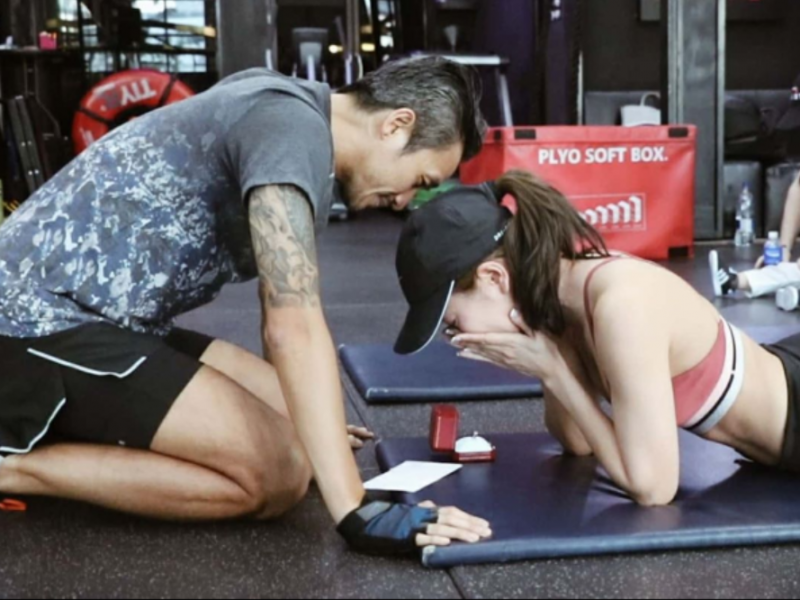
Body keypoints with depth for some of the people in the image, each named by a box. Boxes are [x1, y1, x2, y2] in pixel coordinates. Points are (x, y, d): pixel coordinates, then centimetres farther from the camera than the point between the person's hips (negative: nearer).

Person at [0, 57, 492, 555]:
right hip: (40, 320, -10)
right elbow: (294, 327, -26)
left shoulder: (288, 114, 14)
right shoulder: (291, 125, -16)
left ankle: (71, 426, 7)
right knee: (278, 473, -16)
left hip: (70, 314, 10)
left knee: (290, 423, 4)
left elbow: (284, 309, 25)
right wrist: (358, 513, -27)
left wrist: (315, 423, 31)